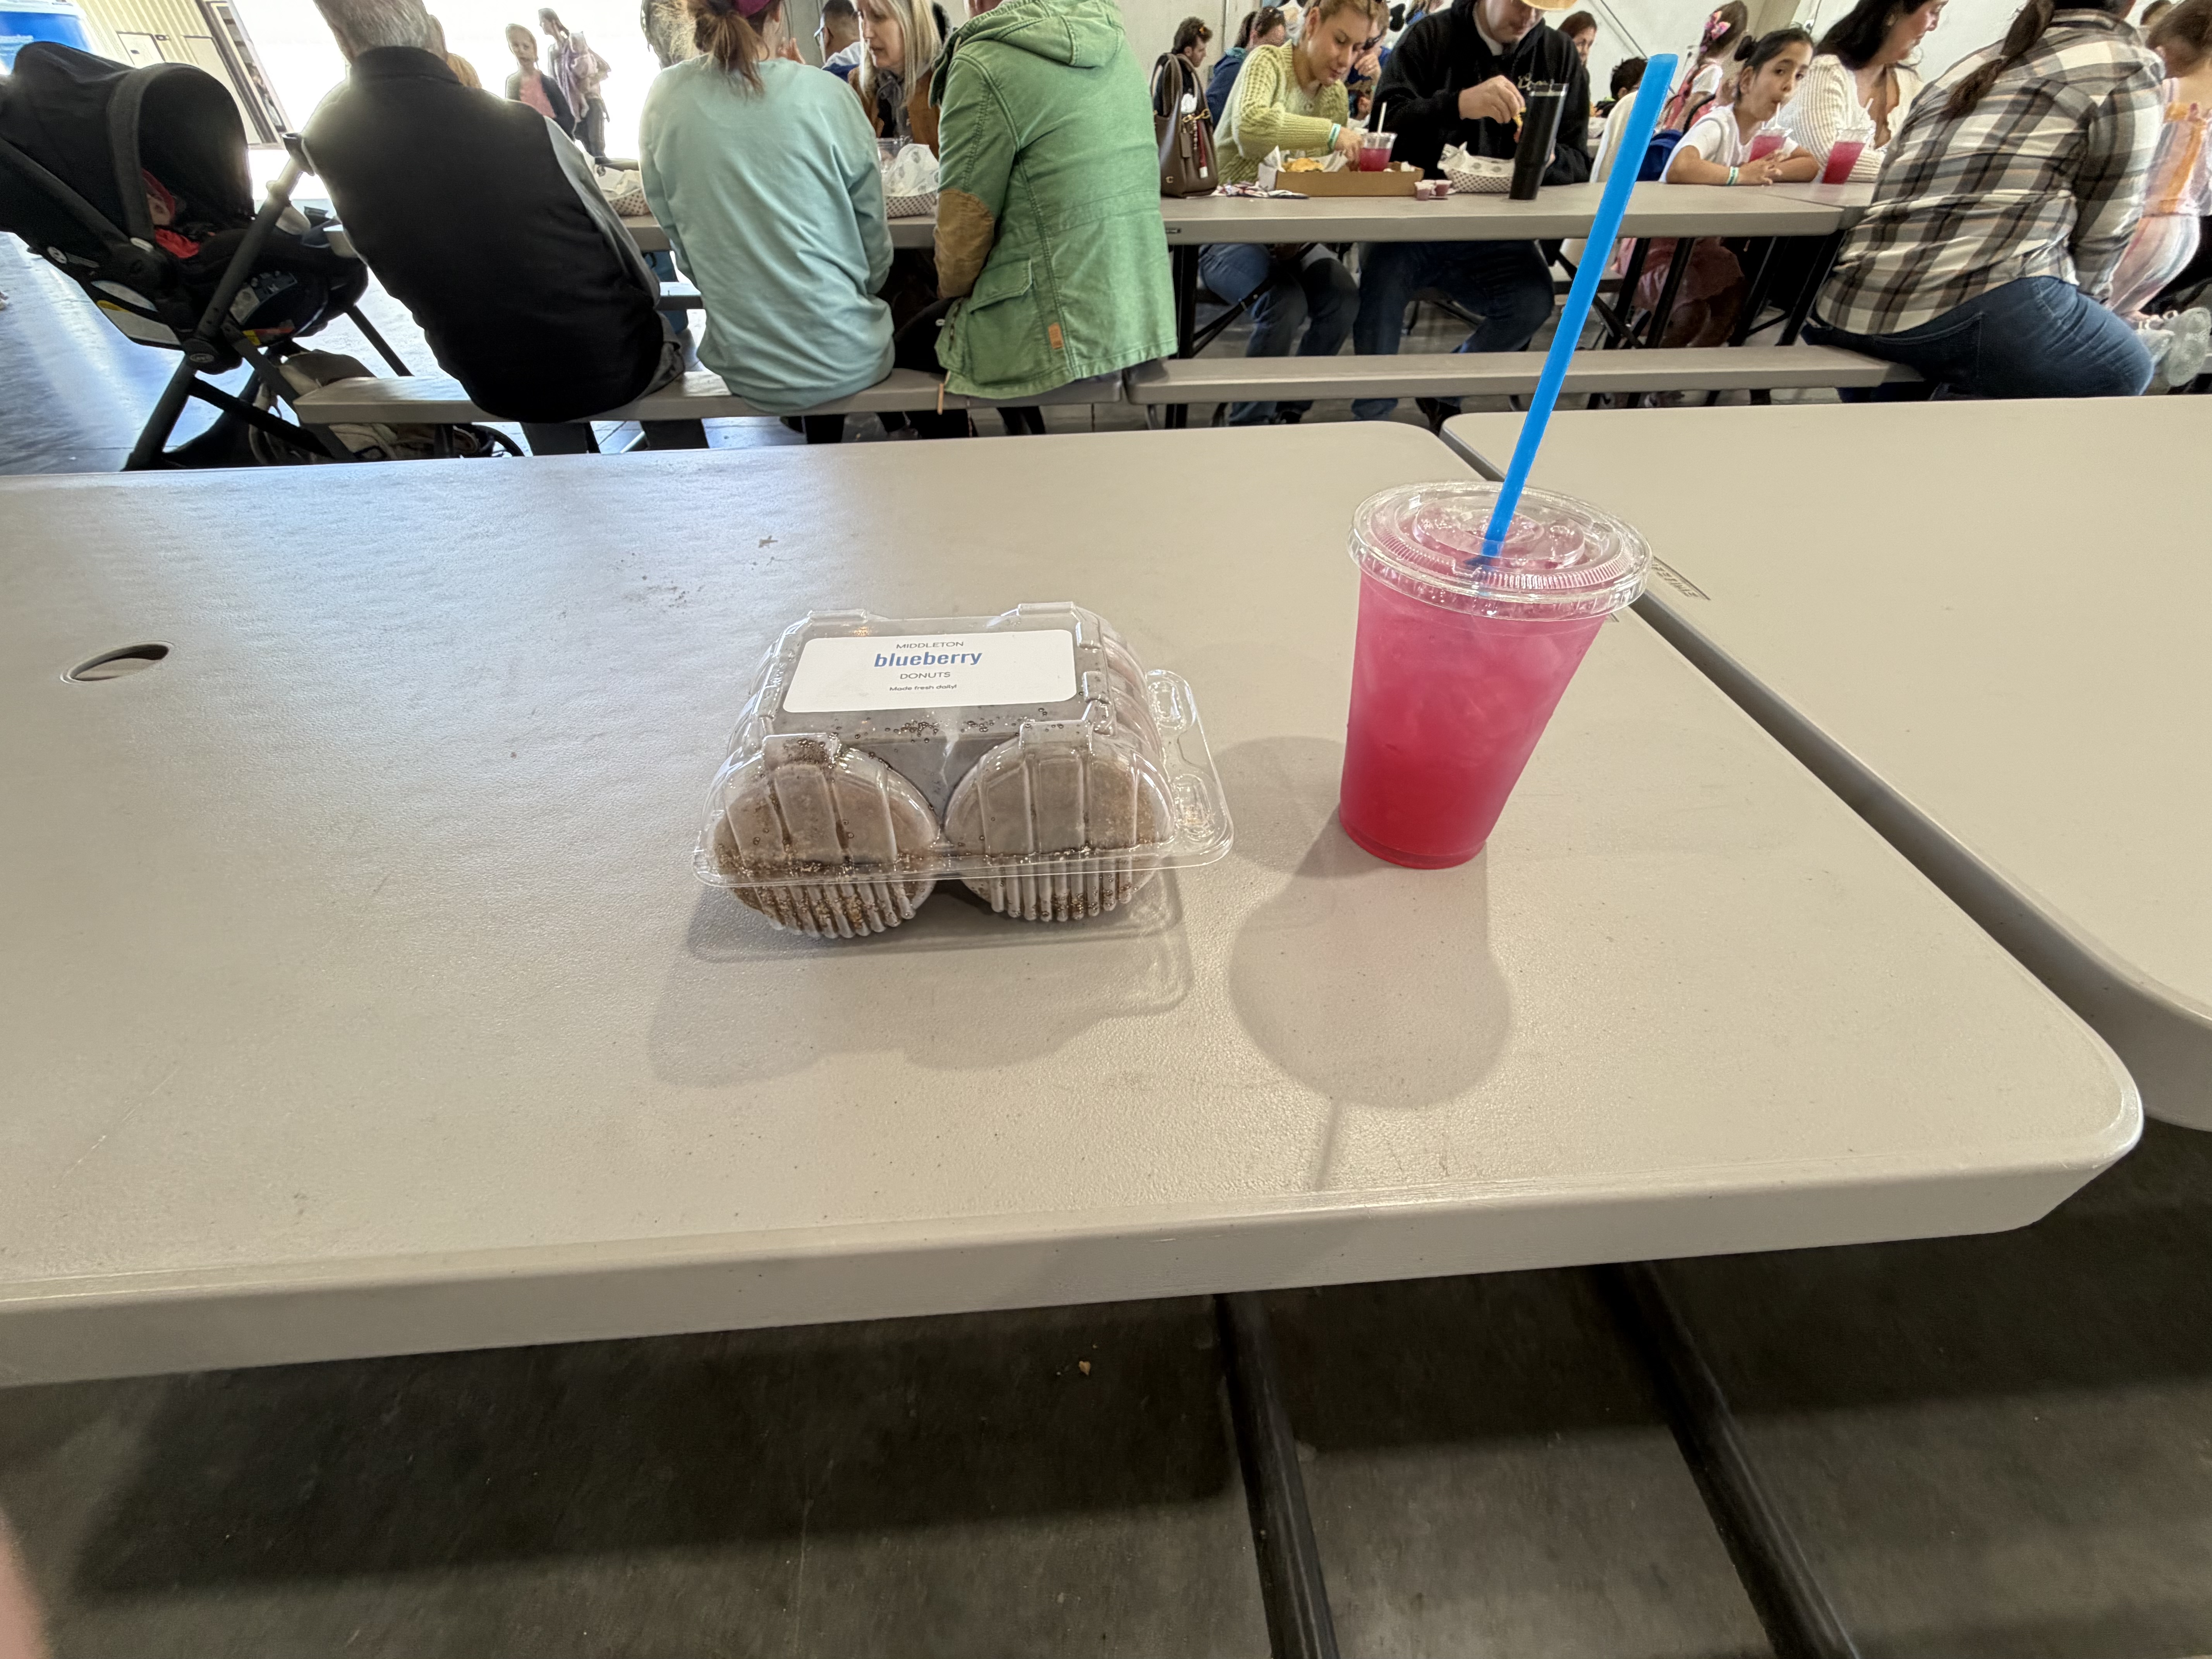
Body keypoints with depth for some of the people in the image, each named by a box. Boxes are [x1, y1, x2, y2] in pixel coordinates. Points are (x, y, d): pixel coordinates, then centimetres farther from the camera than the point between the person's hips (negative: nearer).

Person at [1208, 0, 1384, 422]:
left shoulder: (1336, 95, 9)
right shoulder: (1268, 62, -9)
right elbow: (1250, 126, -32)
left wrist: (1360, 159, -10)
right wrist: (1331, 132, -30)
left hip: (1289, 236, 6)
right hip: (1227, 234, -6)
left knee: (1345, 299, -17)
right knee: (1288, 302, -30)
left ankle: (1289, 411, 1)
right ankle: (1246, 425, -14)